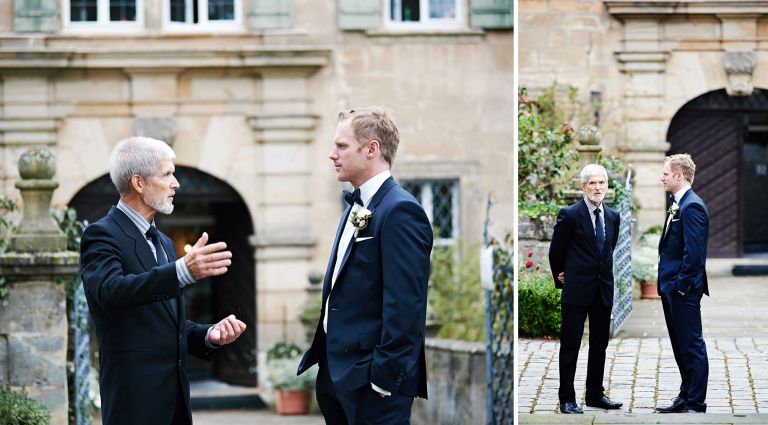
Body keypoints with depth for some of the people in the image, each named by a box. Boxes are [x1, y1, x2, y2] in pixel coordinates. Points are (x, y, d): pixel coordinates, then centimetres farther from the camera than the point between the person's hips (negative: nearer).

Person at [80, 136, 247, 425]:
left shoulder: (163, 243, 19)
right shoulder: (102, 235, -7)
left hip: (174, 396, 8)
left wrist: (209, 335, 1)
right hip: (135, 399, -8)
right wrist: (183, 271, -40)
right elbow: (111, 290, -28)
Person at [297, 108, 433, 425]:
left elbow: (405, 304, -21)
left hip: (370, 378, -9)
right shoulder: (357, 205, 14)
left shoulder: (400, 211, -16)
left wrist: (386, 377, -21)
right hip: (335, 369, 9)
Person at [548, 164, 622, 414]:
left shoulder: (613, 217, 8)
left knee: (599, 344, 11)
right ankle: (567, 399, 3)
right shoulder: (569, 215, -9)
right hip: (576, 290, -6)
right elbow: (556, 252, 0)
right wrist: (560, 277, 9)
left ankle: (595, 394, 20)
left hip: (603, 289, 6)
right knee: (570, 345, -1)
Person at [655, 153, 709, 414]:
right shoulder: (678, 204, 15)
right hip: (671, 287, 10)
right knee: (680, 345, 16)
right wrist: (667, 284, 16)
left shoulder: (692, 207, -17)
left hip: (684, 289, -10)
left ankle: (696, 405, -1)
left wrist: (682, 284, -20)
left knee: (692, 345, -5)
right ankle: (686, 397, 24)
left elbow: (693, 251, -22)